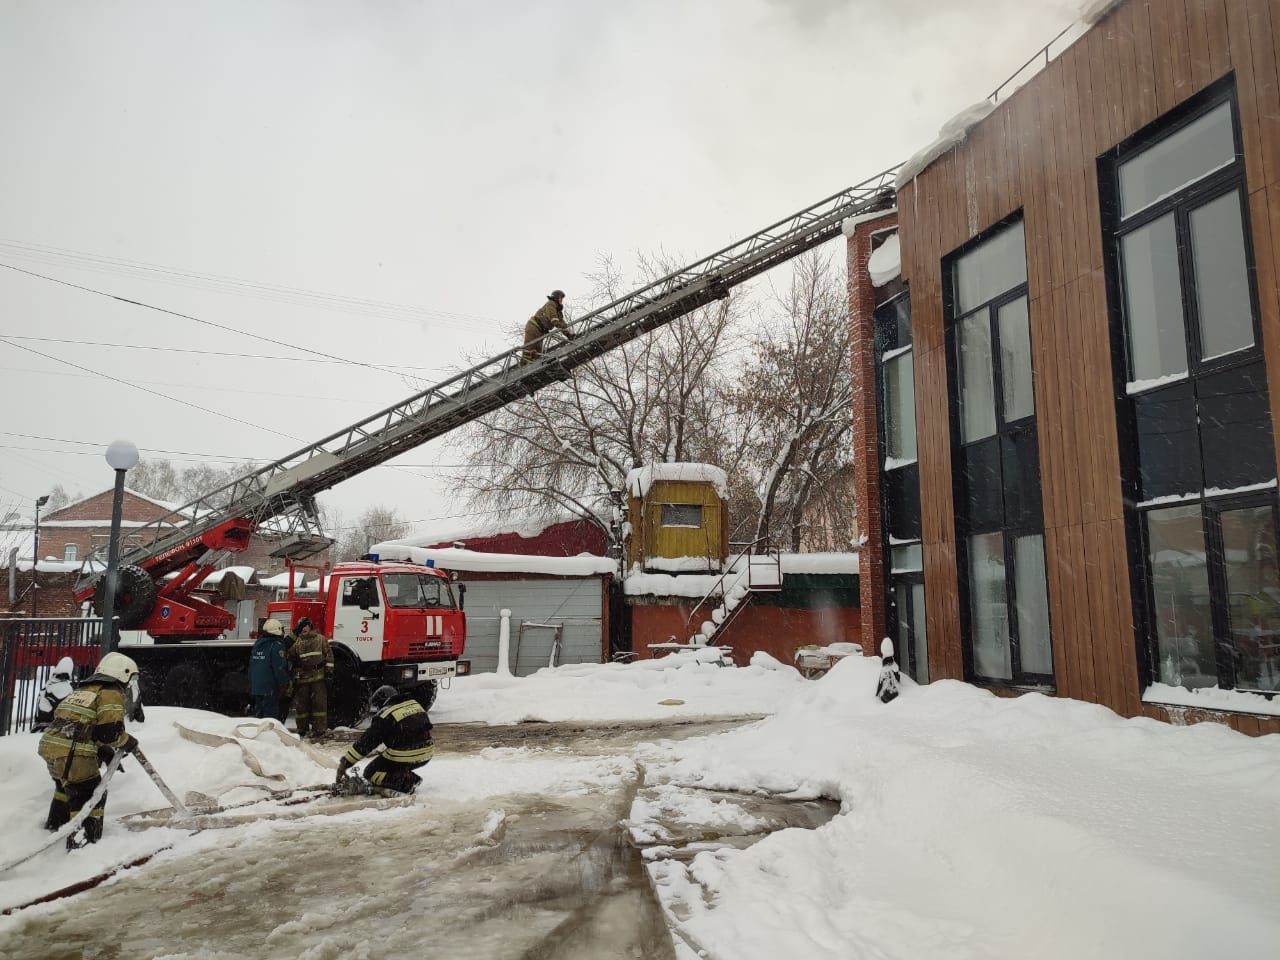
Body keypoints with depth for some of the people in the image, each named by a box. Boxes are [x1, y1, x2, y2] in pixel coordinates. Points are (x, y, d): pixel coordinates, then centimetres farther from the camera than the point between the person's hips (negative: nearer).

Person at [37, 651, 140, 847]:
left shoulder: (84, 690, 24)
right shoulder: (112, 694, -4)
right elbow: (110, 731, -13)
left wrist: (104, 751, 20)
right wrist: (127, 742, 7)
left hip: (49, 743, 9)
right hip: (72, 752, -9)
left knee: (66, 785, 34)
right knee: (91, 795, -1)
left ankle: (56, 823, 53)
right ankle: (83, 841, -6)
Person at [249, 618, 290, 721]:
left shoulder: (257, 644, 15)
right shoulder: (276, 645, -12)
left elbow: (251, 667, 20)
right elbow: (279, 668, -17)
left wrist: (251, 685, 25)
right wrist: (283, 685, -11)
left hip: (256, 687, 8)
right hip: (270, 688, -8)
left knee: (259, 713, 14)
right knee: (271, 714, -6)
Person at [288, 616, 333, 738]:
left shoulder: (320, 639, 5)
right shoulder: (297, 642, 12)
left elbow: (329, 654, 3)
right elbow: (290, 657, 11)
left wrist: (329, 669, -2)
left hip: (318, 675, -3)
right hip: (302, 676, 3)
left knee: (319, 702, -5)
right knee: (301, 703, 7)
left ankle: (320, 728, -1)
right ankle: (302, 728, 17)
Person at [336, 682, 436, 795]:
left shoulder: (384, 716, -5)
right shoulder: (413, 701, 9)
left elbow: (365, 743, -5)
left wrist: (344, 763, 0)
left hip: (404, 758, -8)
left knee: (371, 773, 9)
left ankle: (407, 782, -8)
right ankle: (408, 777, 10)